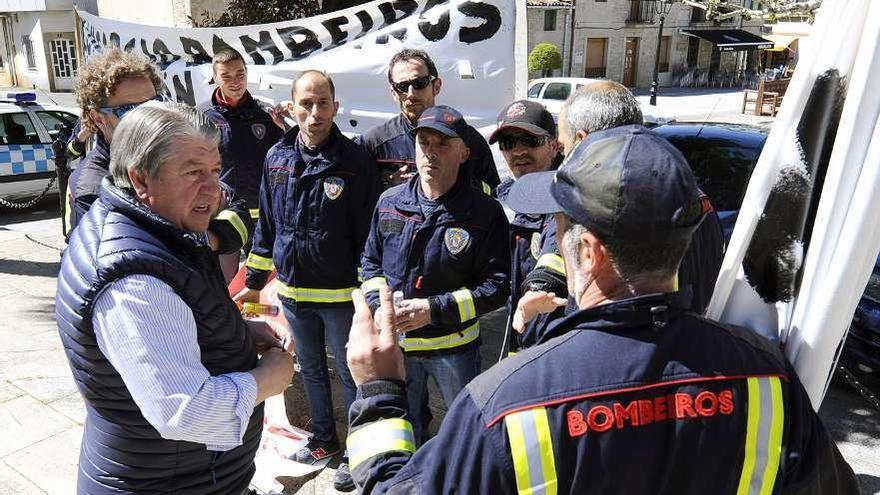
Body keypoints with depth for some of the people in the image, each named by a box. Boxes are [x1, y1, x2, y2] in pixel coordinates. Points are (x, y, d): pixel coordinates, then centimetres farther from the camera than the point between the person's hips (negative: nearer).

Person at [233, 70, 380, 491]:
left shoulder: (355, 161, -13)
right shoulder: (277, 157, 2)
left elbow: (367, 234, -11)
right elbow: (266, 224, 10)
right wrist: (255, 281, 13)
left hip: (340, 293, -5)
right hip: (292, 290, 5)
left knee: (350, 373, 9)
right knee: (311, 369, 20)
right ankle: (324, 440, 40)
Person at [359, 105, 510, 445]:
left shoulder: (484, 213, -14)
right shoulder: (390, 202, -1)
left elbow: (497, 286, -14)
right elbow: (371, 261, 10)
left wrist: (435, 309, -22)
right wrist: (380, 303, -9)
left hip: (454, 345, -3)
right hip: (396, 342, 4)